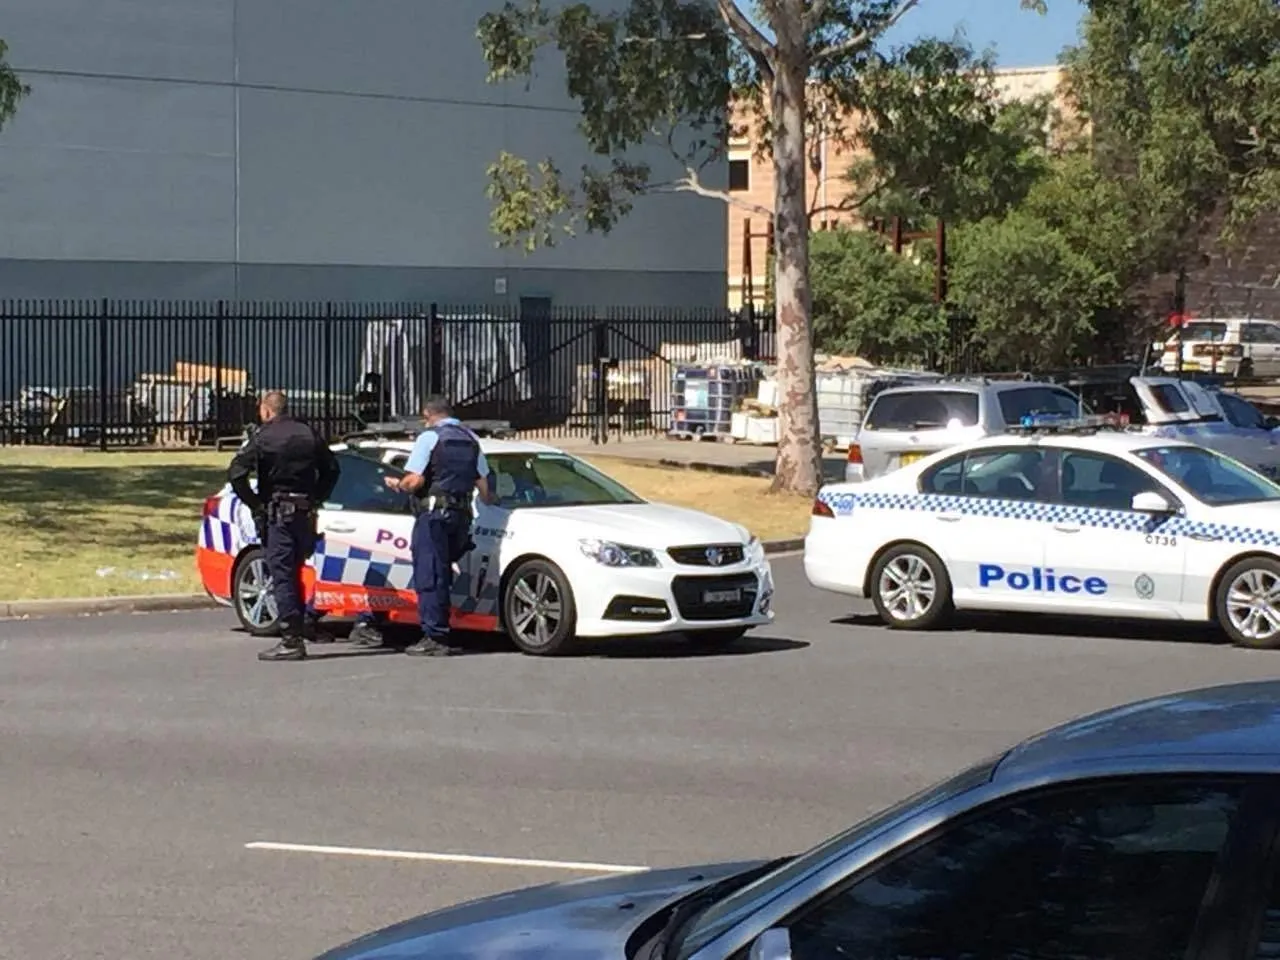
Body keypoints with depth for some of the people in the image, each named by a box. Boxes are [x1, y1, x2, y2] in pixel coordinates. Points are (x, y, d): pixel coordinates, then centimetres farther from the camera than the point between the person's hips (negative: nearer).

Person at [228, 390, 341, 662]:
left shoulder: (263, 437, -7)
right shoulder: (309, 435, 9)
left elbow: (236, 473, -17)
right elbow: (332, 469, 16)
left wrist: (254, 503, -8)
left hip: (277, 514, -6)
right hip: (305, 514, 6)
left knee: (282, 576, -5)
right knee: (295, 573, 18)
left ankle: (291, 641, -9)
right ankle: (303, 623, 18)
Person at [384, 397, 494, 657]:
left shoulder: (429, 437, -6)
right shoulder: (471, 439, 14)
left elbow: (415, 481, -14)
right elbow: (483, 484, 16)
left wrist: (397, 484, 6)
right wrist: (489, 502, 35)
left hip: (433, 514, -7)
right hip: (461, 515, 7)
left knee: (428, 576, -6)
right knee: (442, 575, 14)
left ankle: (434, 637, -11)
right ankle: (441, 635, 14)